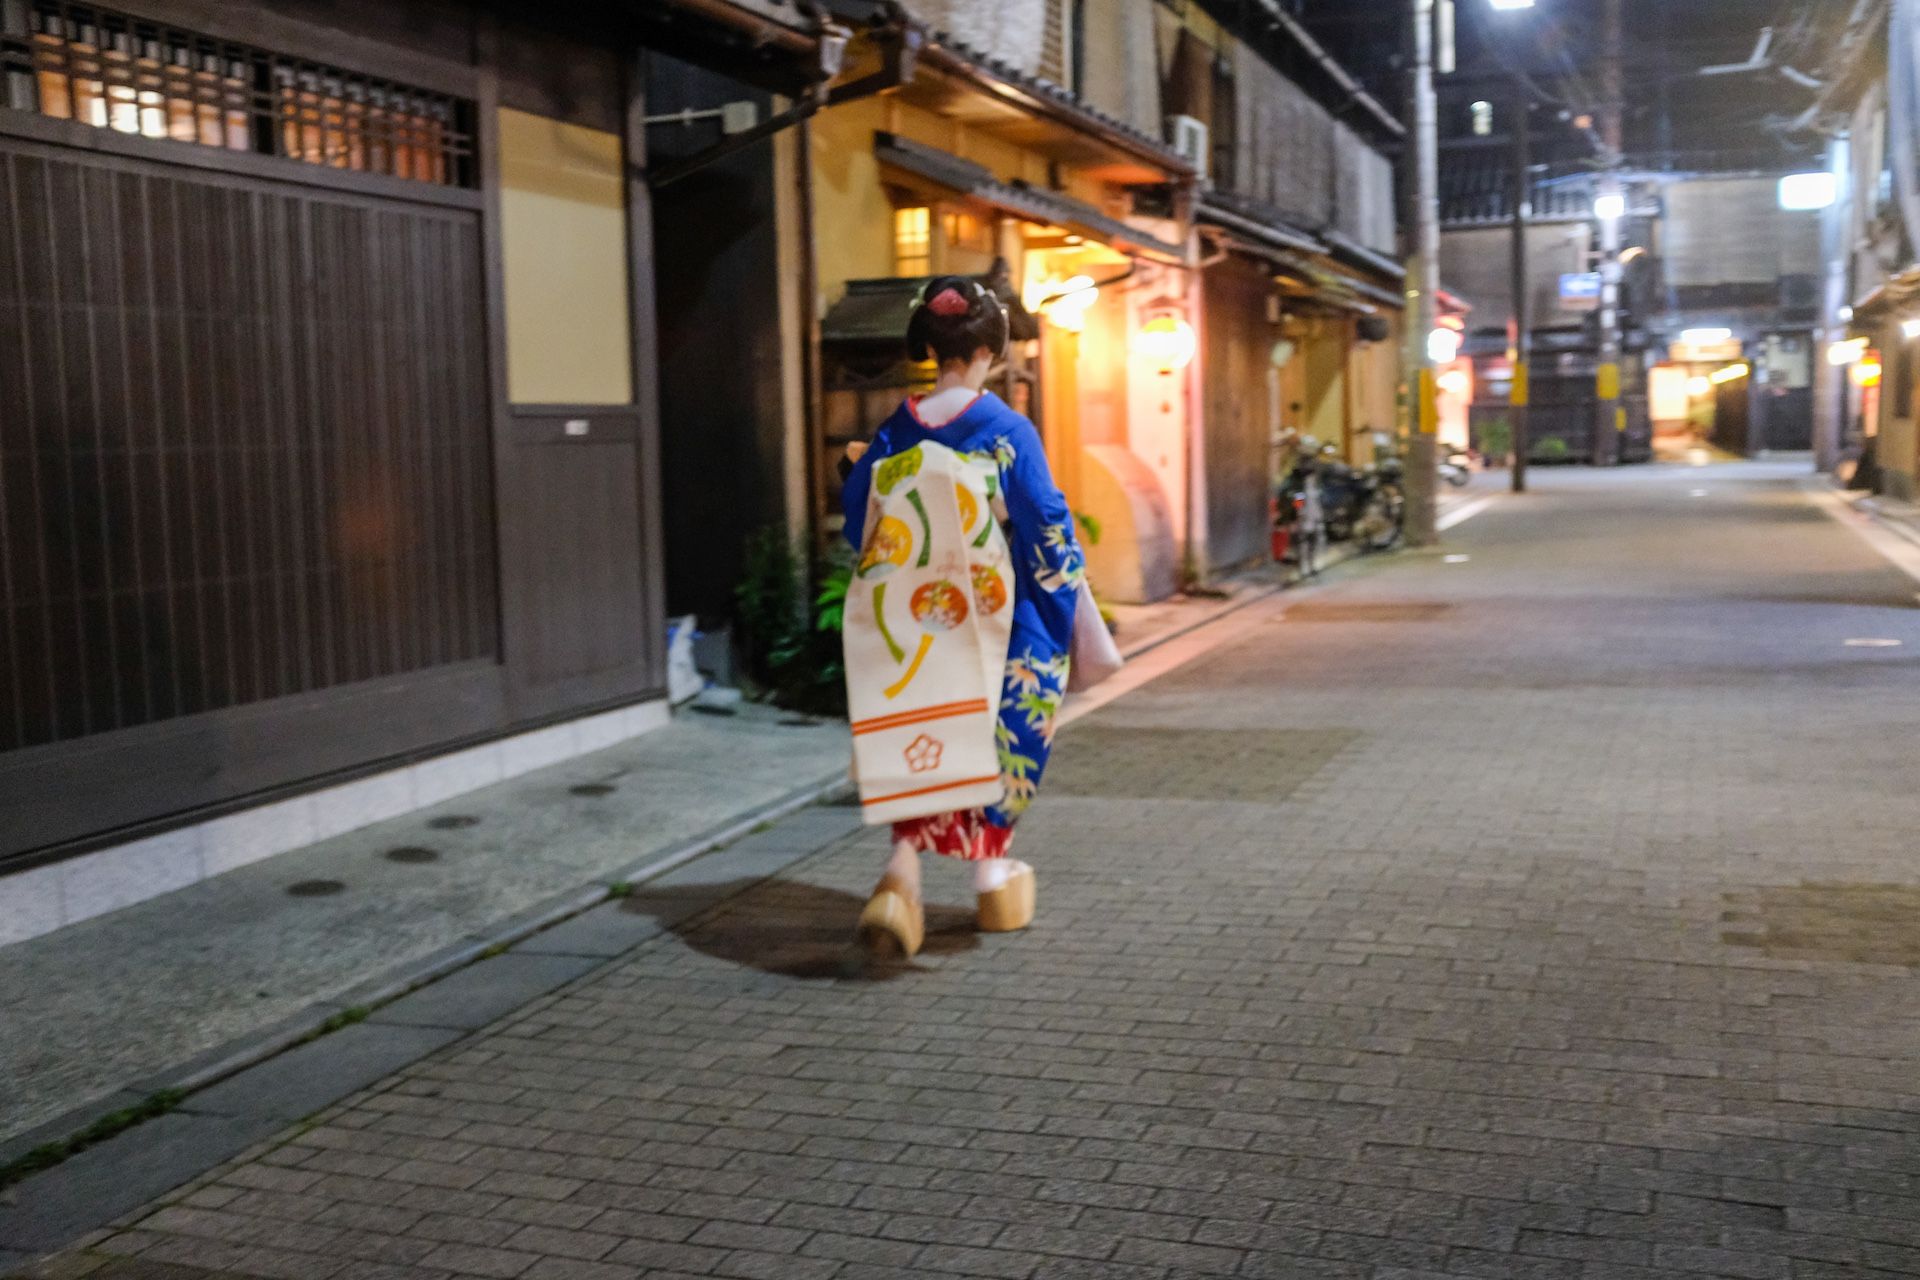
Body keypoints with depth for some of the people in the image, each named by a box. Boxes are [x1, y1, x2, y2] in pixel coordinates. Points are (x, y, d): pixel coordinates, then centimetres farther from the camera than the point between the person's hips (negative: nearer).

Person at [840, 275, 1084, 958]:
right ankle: (993, 874, 26)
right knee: (1004, 736, 14)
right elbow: (1048, 530, -10)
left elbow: (858, 523, 6)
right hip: (1004, 621, -3)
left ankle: (901, 875, -6)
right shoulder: (1008, 429, -13)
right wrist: (1076, 600, 1)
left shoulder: (897, 430, -1)